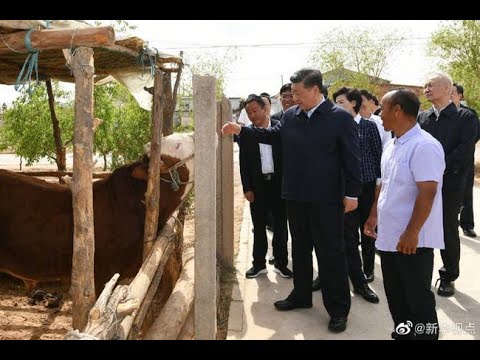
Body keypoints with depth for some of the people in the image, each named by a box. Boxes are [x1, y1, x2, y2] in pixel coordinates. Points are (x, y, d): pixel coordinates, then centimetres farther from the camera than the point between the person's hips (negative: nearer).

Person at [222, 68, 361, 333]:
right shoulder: (290, 115, 5)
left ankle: (338, 309, 18)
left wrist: (352, 193, -12)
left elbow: (352, 157, -10)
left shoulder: (340, 118, -10)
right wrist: (240, 130, 9)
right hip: (295, 196, 6)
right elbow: (272, 135, 16)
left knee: (331, 253, 4)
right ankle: (301, 295, 36)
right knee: (300, 248, 18)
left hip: (326, 198, -5)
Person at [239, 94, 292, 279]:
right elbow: (243, 164, 2)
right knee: (259, 227, 10)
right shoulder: (246, 134, 1)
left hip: (279, 184, -1)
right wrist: (247, 188, -3)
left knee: (280, 226, 8)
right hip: (257, 186, 1)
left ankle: (281, 263, 21)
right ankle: (259, 263, 21)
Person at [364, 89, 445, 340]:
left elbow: (427, 192, -23)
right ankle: (402, 334, 34)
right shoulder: (392, 146, 11)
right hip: (388, 236, 9)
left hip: (412, 240, -8)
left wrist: (412, 233, -24)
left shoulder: (424, 146, -18)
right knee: (395, 296, 18)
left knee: (418, 298, 6)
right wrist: (374, 215, 19)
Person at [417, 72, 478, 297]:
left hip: (450, 183, -3)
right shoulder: (421, 117, 8)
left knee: (449, 231, 7)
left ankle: (449, 277, 24)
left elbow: (465, 150, -13)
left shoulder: (465, 117, -3)